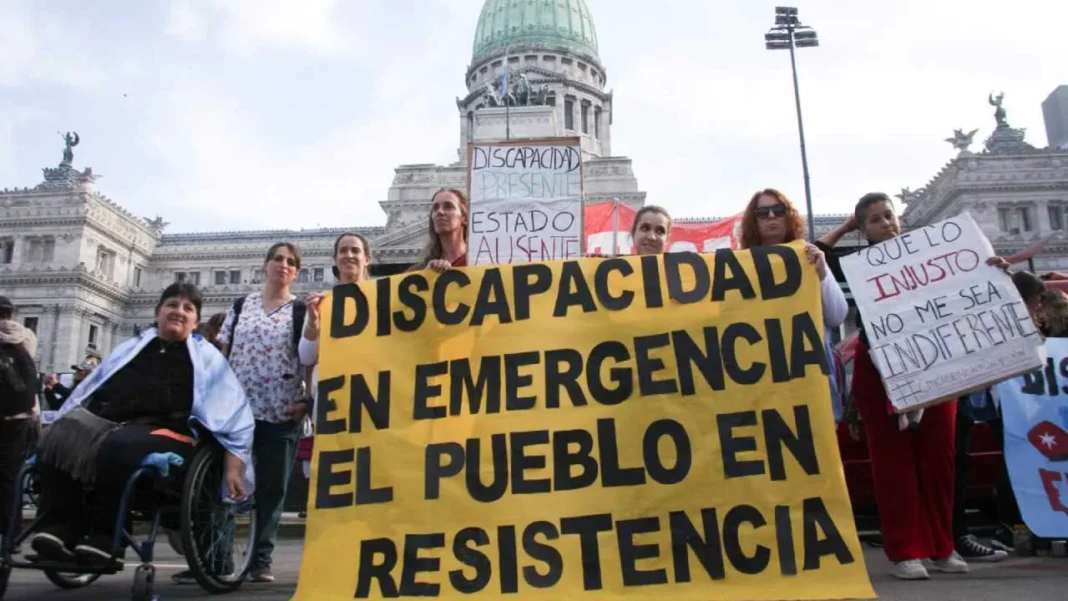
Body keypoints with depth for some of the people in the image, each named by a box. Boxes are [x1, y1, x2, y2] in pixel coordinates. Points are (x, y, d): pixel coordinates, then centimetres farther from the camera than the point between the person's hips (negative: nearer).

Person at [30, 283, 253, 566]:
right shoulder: (130, 348, 26)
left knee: (119, 447, -35)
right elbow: (89, 390, 28)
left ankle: (106, 535, -23)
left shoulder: (206, 357, 13)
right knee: (56, 438, -22)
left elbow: (234, 413, 5)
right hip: (103, 422, 5)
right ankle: (62, 526, -20)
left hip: (162, 430, -5)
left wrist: (233, 467, -6)